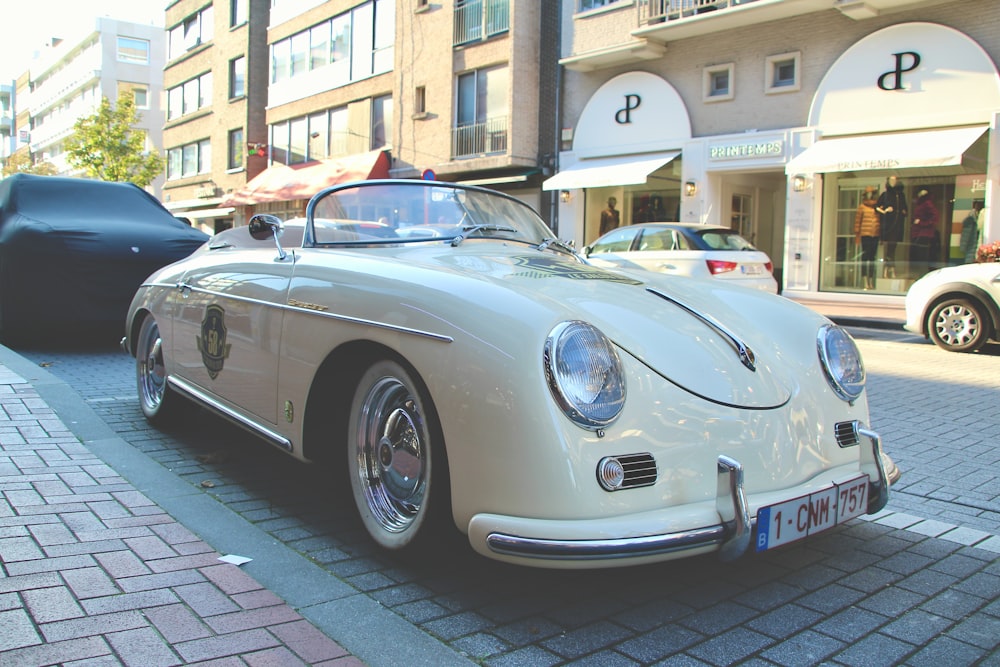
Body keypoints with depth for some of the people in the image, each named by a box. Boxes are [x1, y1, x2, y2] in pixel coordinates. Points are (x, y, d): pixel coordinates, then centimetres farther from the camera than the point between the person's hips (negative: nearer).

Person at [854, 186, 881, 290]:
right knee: (865, 257, -4)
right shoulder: (862, 207, 0)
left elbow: (881, 222, 14)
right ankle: (865, 281, -2)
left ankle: (871, 282, 16)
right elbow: (857, 221, -1)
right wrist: (857, 234, -3)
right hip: (865, 235, -4)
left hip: (876, 235, 4)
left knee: (872, 258, 9)